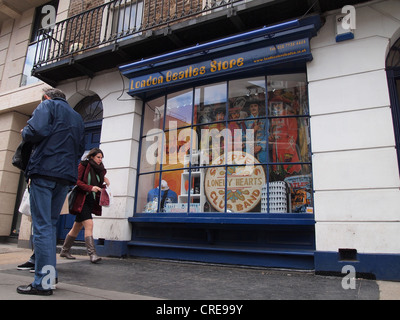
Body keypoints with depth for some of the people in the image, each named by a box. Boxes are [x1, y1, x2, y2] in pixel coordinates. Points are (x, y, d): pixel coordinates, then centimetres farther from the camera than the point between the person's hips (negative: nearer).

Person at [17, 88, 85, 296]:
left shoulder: (47, 105, 5)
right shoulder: (77, 117, 25)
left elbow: (36, 130, -12)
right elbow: (80, 150, 23)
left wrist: (24, 133, 7)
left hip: (44, 171, -6)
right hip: (66, 175, 7)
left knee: (42, 226, -6)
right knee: (50, 225, 15)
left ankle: (44, 282, -5)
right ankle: (49, 273, 18)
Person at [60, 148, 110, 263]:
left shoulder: (98, 169, 14)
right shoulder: (83, 165, -5)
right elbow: (76, 180, -13)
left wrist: (104, 179, 6)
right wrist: (90, 188, -21)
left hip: (91, 201, 8)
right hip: (82, 200, -7)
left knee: (77, 227, 14)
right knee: (89, 224, -18)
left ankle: (64, 251, 28)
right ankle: (92, 254, -18)